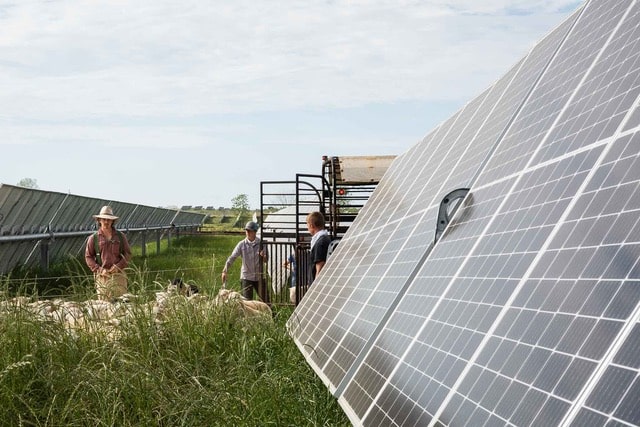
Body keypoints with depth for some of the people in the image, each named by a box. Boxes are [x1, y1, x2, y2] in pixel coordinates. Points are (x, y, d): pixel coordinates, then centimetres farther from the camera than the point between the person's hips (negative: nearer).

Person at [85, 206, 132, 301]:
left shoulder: (120, 236, 9)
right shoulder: (93, 238, 6)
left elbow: (128, 254, 8)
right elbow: (88, 256, 5)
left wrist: (118, 266, -8)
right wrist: (98, 269, -8)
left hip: (118, 274, 1)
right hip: (102, 275, -1)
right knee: (104, 301, -3)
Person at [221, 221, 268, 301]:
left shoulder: (261, 243, -2)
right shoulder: (242, 244, -4)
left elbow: (266, 260, 0)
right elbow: (232, 258, -8)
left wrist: (263, 256, -24)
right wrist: (225, 271, -19)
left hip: (259, 276, 1)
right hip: (246, 277, -1)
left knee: (265, 299, 5)